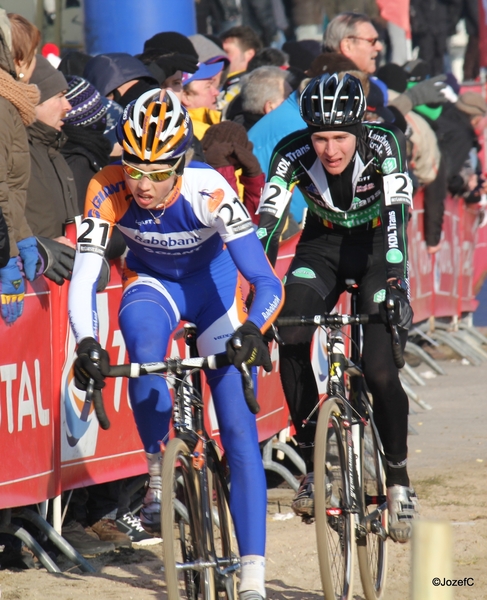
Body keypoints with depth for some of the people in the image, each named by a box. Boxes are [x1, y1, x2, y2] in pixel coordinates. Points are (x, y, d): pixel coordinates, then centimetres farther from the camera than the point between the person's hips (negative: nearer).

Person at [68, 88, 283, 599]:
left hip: (212, 284, -1)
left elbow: (267, 281, -35)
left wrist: (252, 329, -55)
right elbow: (83, 277, -29)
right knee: (144, 347, -36)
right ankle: (158, 474, -16)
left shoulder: (208, 191, -34)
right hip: (152, 282, 1)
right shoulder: (107, 191, -28)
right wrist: (86, 342, -47)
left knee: (240, 432, -9)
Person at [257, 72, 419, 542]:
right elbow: (267, 223, -26)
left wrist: (393, 282, -48)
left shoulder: (383, 144, -27)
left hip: (375, 245, -2)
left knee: (379, 369, -17)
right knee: (291, 339, -23)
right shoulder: (292, 153, -23)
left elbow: (396, 215, -35)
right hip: (323, 244, 2)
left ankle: (398, 478, 3)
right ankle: (313, 465, -11)